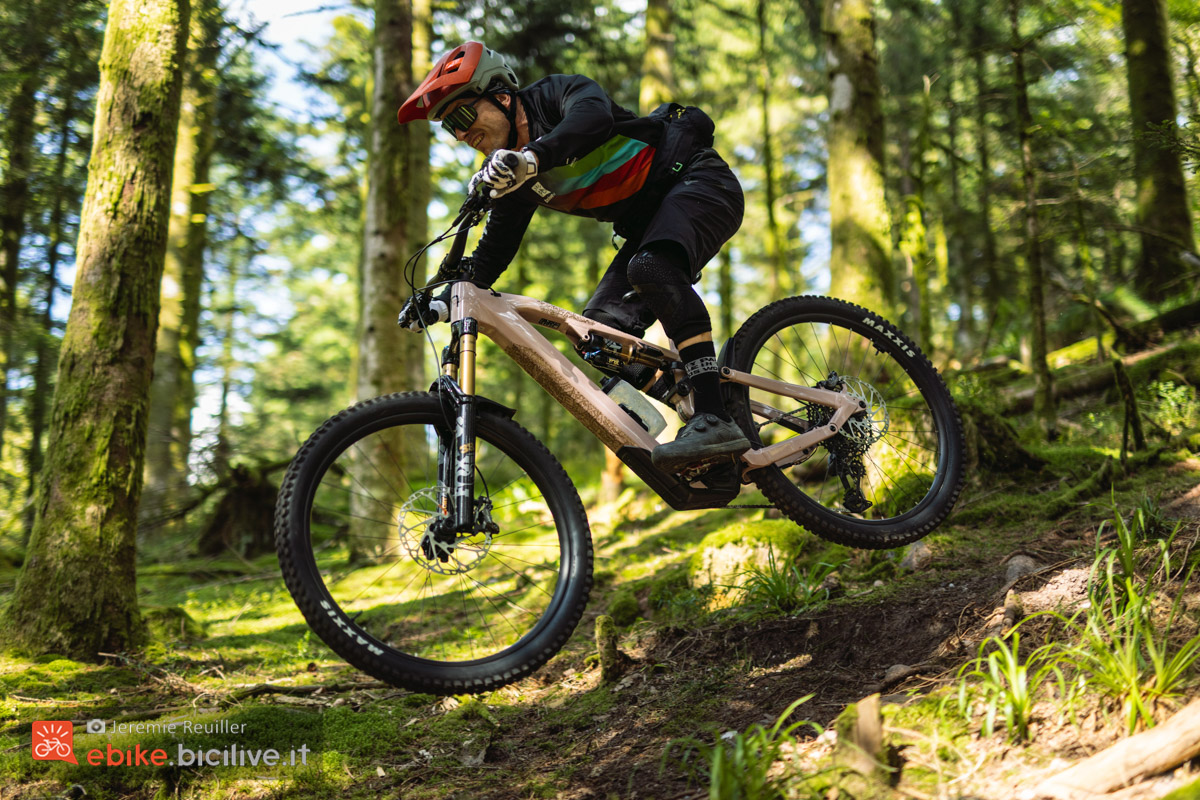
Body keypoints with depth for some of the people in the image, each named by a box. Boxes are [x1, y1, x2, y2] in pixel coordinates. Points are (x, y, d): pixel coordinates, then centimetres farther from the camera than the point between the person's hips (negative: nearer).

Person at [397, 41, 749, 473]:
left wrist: (533, 155, -55)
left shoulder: (557, 94, -16)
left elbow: (594, 116, -40)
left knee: (651, 269, -35)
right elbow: (494, 250, 11)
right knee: (602, 330, -7)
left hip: (700, 182, -8)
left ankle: (716, 420, -40)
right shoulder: (515, 177, 5)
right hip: (648, 223, 8)